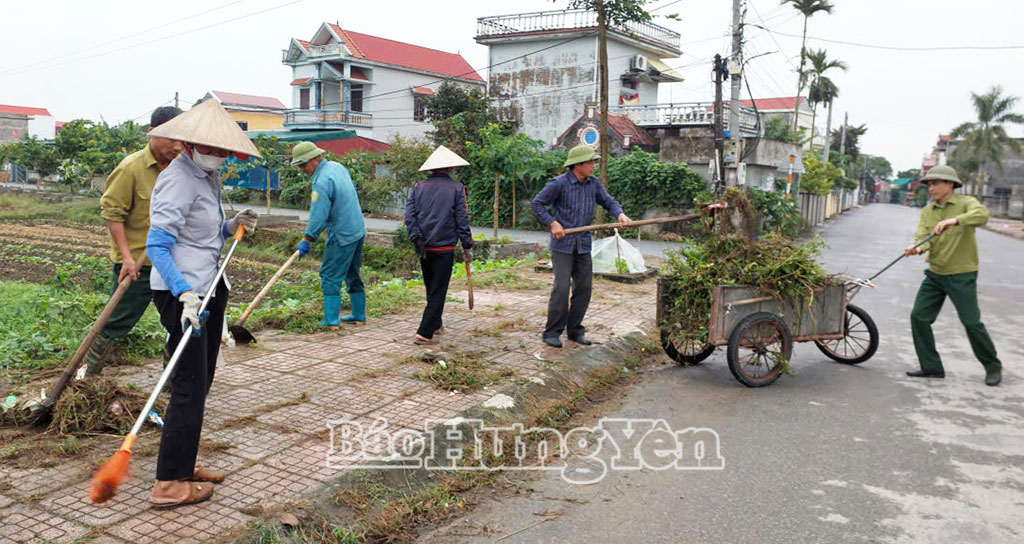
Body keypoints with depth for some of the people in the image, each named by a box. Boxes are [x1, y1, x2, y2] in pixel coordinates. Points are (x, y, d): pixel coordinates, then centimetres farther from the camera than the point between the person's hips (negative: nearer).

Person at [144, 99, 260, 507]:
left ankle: (183, 464, 30)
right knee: (190, 385, -8)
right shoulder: (178, 179, -16)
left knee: (200, 381, 16)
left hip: (210, 287, 10)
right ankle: (169, 484, 2)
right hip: (182, 292, -10)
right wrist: (185, 294, -34)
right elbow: (157, 246, -24)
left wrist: (232, 227, 6)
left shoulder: (209, 176, 13)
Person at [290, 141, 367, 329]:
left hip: (341, 237, -9)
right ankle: (358, 315, 23)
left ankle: (331, 320, -3)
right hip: (358, 231, 9)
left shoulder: (321, 182, -20)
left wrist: (306, 241, -14)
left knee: (330, 277, -3)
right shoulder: (337, 166, 8)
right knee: (352, 275, 17)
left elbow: (318, 216, -22)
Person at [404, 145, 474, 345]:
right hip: (444, 248, -4)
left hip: (424, 247, 4)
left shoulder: (419, 187, 7)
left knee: (431, 288, 20)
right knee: (438, 291, -1)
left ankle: (434, 323, 35)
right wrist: (468, 247, 0)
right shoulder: (456, 188, -3)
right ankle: (424, 332, -8)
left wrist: (417, 238, -7)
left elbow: (409, 215, -2)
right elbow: (462, 220, -5)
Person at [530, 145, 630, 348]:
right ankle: (552, 332, 1)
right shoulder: (559, 184, -11)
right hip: (562, 243, -6)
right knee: (562, 287, -9)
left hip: (583, 244, 6)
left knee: (584, 287, 5)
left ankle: (575, 329, 18)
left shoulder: (593, 183, 6)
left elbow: (608, 201, 10)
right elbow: (536, 204, -7)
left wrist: (620, 213, -11)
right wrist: (552, 223, -16)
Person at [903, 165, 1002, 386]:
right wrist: (917, 248, -29)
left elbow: (982, 215, -29)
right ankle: (931, 367, 9)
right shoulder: (927, 211, 7)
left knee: (972, 322, -2)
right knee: (919, 316, -2)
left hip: (962, 275, -5)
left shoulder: (966, 203, -6)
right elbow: (923, 238, -6)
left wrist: (954, 220, -44)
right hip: (935, 274, 5)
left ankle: (993, 367, 19)